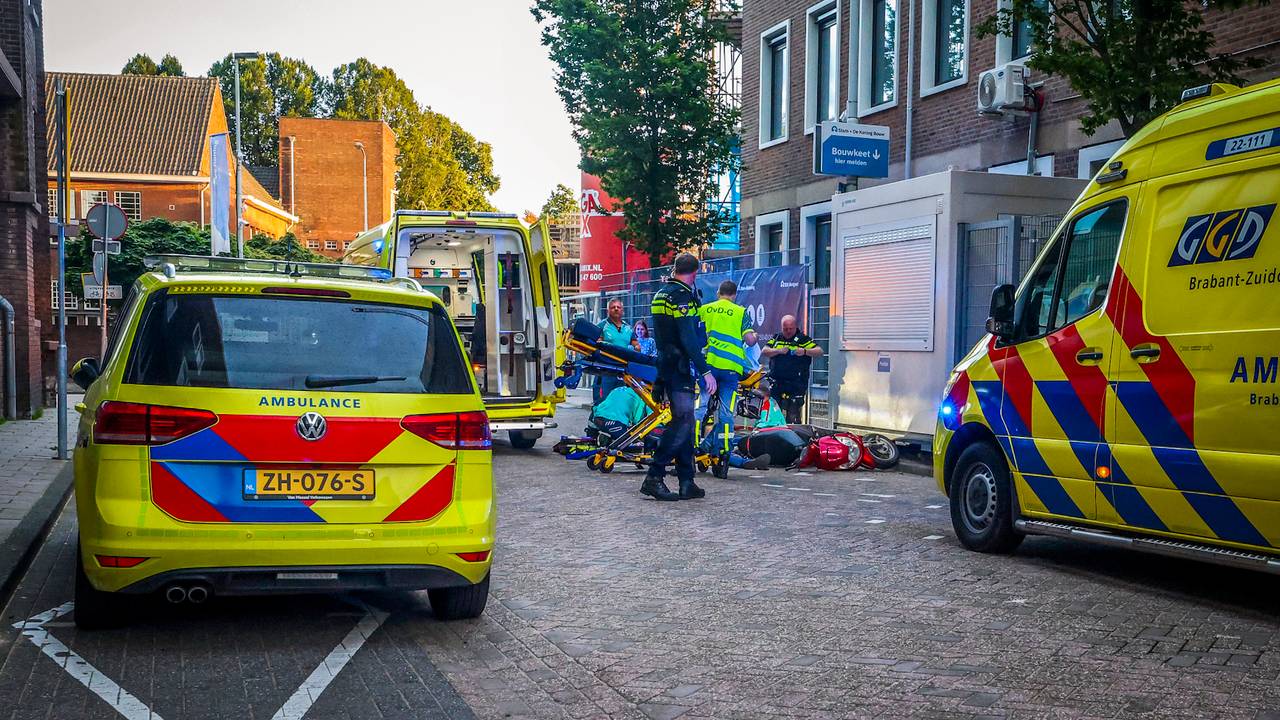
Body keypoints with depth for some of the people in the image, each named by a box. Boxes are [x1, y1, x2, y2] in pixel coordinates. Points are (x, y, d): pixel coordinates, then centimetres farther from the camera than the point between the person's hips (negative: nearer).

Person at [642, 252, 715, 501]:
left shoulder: (661, 294, 18)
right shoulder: (682, 295, -12)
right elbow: (688, 339, -20)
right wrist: (705, 371, -21)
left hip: (667, 367, 10)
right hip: (680, 369, -10)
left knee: (685, 423, 10)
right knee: (683, 423, -11)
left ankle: (687, 482, 10)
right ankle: (654, 476, -13)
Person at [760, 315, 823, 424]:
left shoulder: (803, 339, 5)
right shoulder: (776, 338, 15)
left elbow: (820, 352, -4)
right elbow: (763, 352, 3)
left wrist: (805, 351, -22)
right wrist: (779, 351, -13)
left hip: (795, 386, -4)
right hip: (776, 383, 4)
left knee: (793, 417, -9)